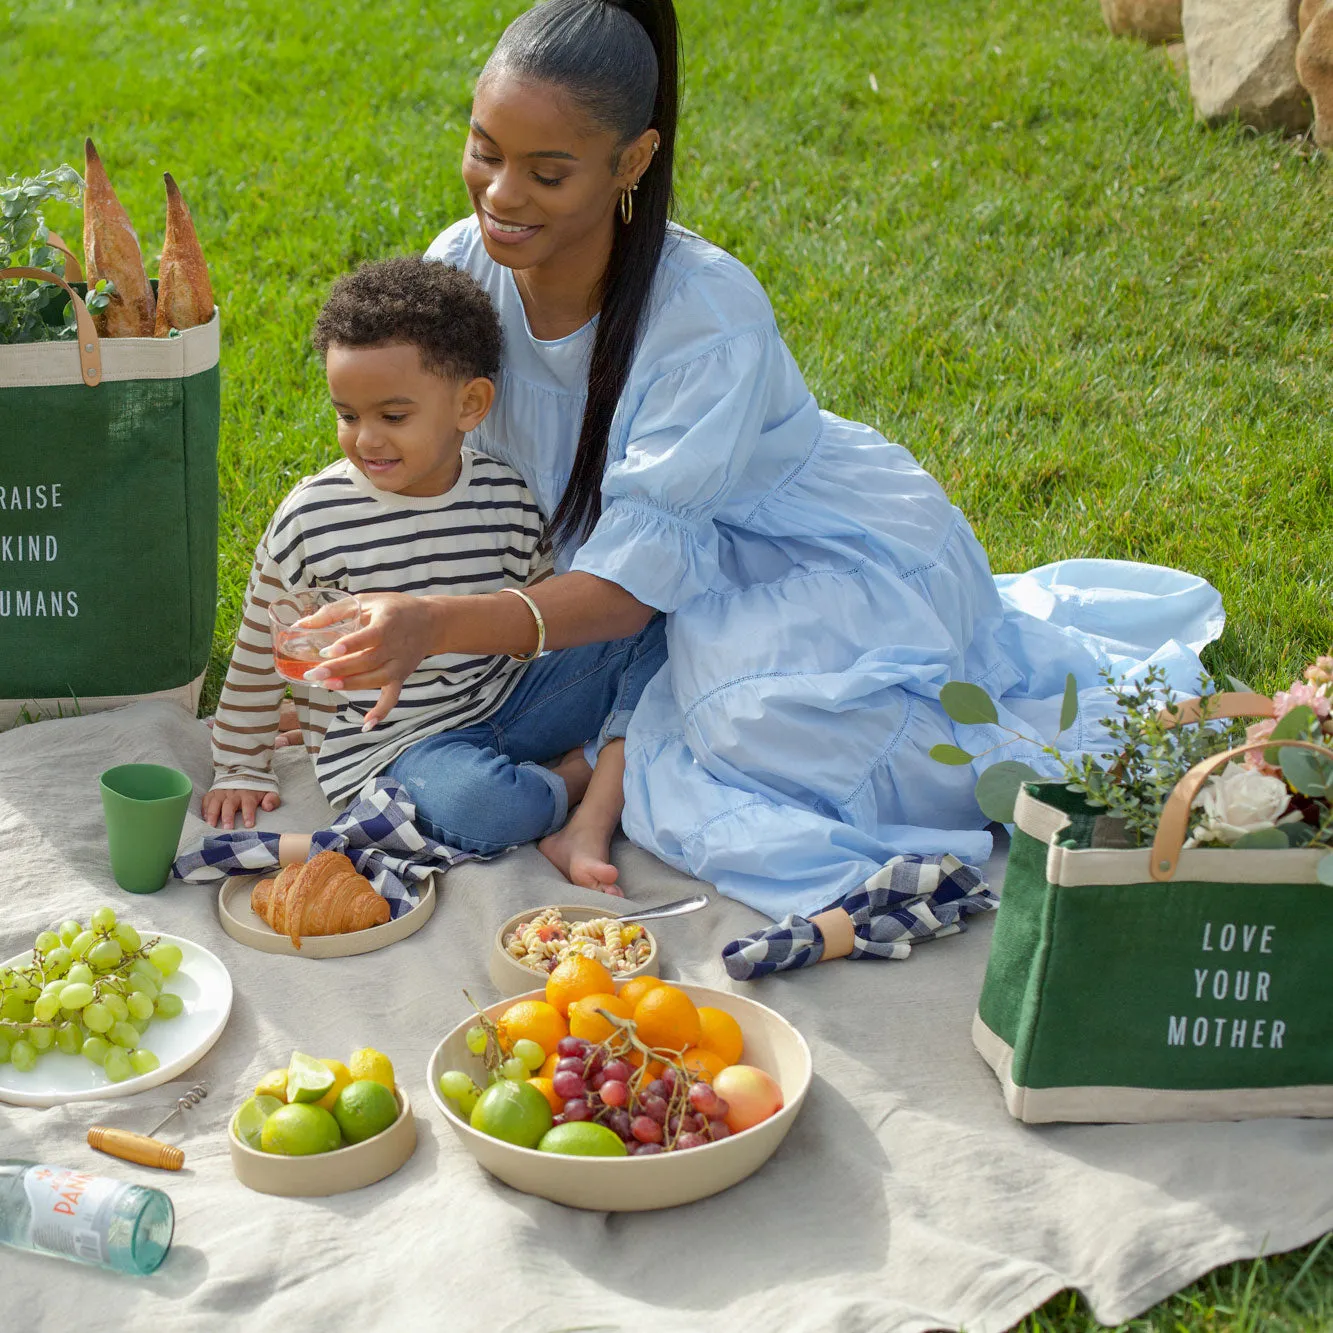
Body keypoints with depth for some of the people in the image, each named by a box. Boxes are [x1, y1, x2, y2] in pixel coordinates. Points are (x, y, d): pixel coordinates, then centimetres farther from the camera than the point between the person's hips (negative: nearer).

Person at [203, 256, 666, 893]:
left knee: (659, 630, -8)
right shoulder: (313, 517, -11)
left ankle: (588, 825, -19)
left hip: (504, 701, 4)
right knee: (475, 803, -38)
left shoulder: (507, 500, -3)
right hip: (391, 740, -4)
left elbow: (543, 619, 14)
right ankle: (582, 779, -3)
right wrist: (241, 769, 7)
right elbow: (261, 649, 2)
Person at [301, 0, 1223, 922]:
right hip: (714, 581, 7)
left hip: (841, 562, -7)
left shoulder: (710, 317, -32)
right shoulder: (462, 272, -15)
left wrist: (437, 626, -47)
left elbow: (633, 584, -34)